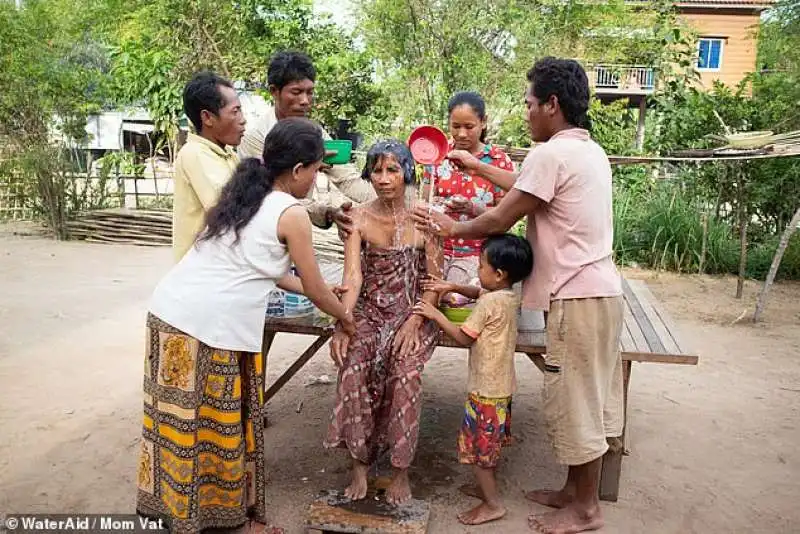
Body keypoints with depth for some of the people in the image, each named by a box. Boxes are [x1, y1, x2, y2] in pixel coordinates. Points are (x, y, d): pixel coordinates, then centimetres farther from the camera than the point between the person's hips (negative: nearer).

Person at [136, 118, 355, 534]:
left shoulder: (243, 194, 18)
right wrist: (344, 317, 22)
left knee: (178, 418, 20)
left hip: (168, 310, 8)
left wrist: (315, 290, 32)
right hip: (209, 325, -8)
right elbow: (315, 289, 2)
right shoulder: (292, 213, -5)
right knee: (214, 422, 10)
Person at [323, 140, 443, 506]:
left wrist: (413, 323, -17)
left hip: (412, 313, -1)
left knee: (405, 372, -29)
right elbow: (352, 275, -11)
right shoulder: (360, 218, 0)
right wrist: (343, 325, -26)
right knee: (353, 369, -27)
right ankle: (359, 465, -10)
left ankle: (401, 471, -11)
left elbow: (435, 280, -3)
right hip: (369, 312, 1)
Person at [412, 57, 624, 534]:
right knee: (588, 399, 17)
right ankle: (576, 490, 31)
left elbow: (500, 221, -11)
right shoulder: (593, 151, 14)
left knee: (575, 401, 3)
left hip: (577, 295, -9)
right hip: (601, 289, 9)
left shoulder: (551, 154, -15)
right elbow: (531, 199, 17)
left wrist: (451, 229, 5)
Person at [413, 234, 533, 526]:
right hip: (502, 384, 9)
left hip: (485, 387, -9)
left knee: (479, 445, 4)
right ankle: (487, 487, 37)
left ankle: (493, 504, 12)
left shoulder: (488, 303, -23)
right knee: (491, 442, 22)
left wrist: (436, 315, -9)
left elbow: (464, 338, -16)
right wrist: (453, 287, 7)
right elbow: (479, 292, 19)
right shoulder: (510, 296, 3)